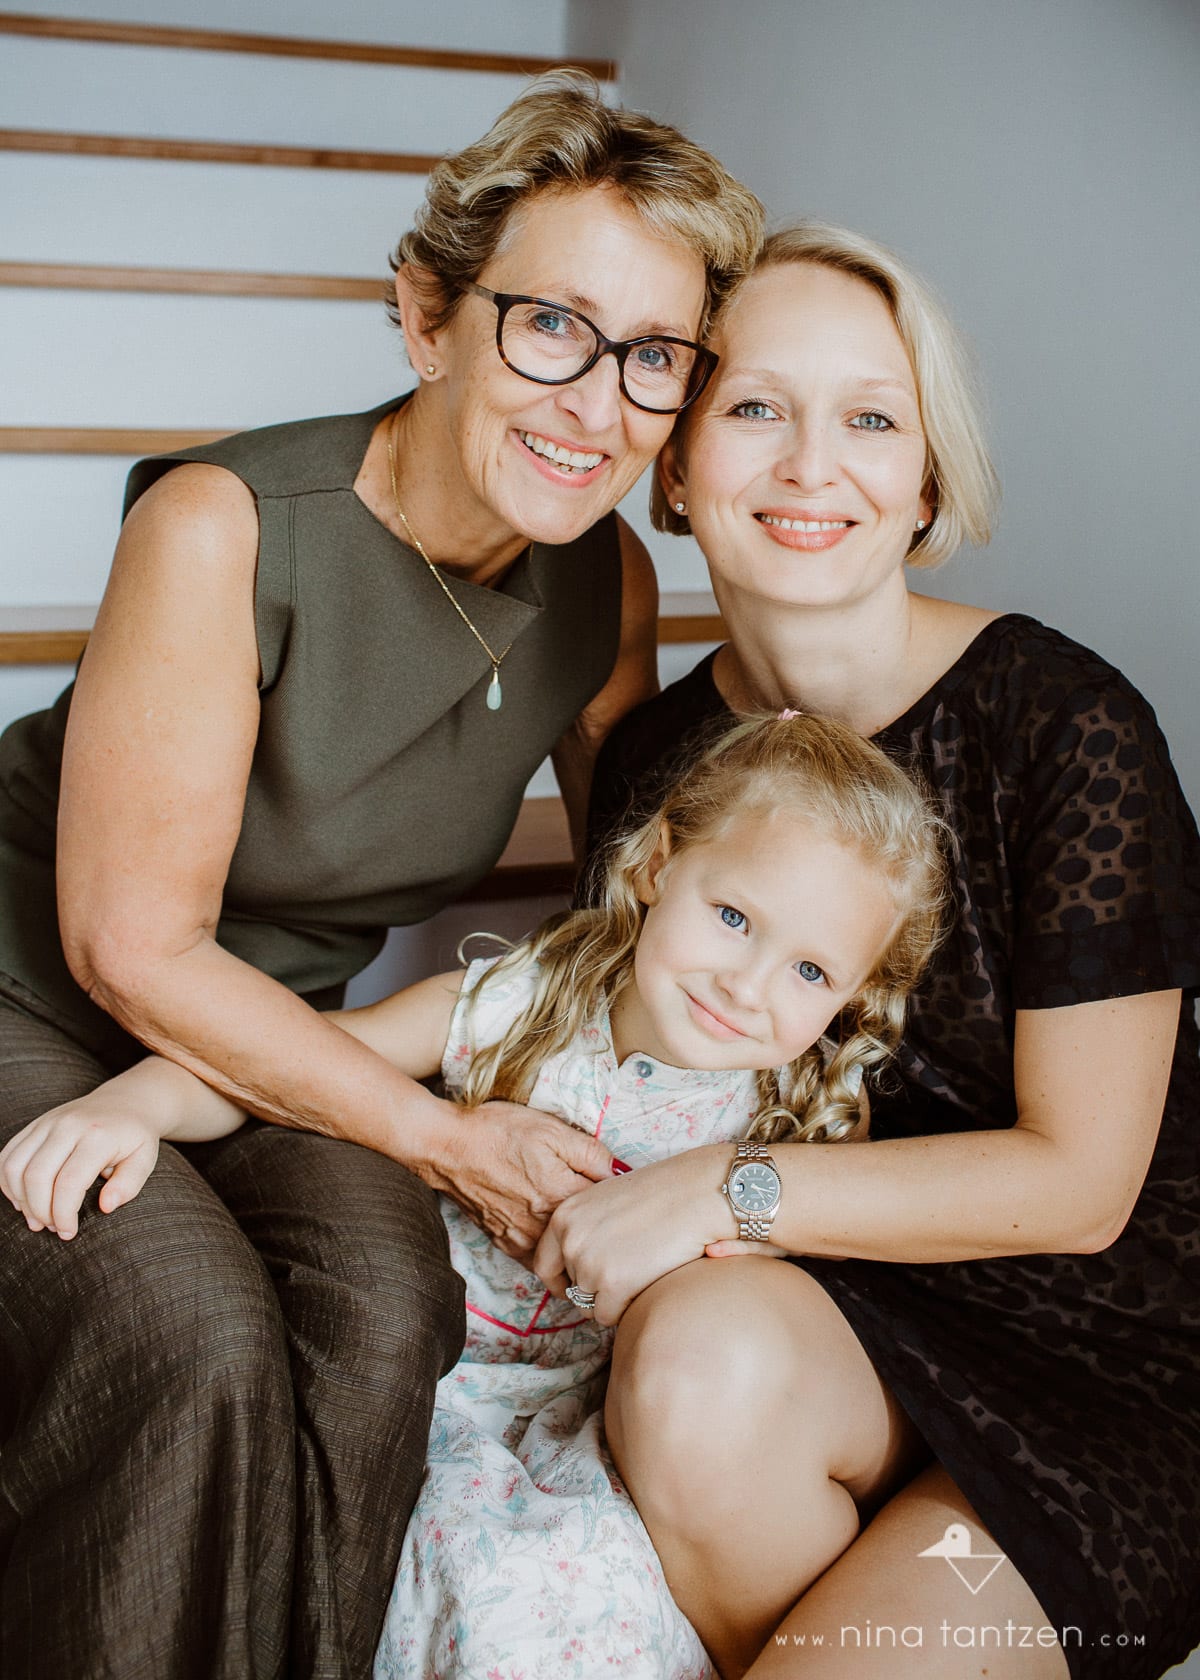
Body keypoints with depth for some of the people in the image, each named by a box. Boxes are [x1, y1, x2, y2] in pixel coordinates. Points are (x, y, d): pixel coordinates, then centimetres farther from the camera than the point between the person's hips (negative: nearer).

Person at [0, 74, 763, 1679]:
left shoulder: (610, 584, -9)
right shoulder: (225, 526, -26)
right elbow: (134, 946, -21)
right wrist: (446, 1140, -21)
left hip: (276, 1030, 4)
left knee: (382, 1313, -23)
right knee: (198, 1342, -28)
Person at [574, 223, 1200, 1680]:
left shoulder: (1064, 725, -16)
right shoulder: (652, 761, -1)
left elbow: (1078, 1180, -14)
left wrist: (722, 1189, -21)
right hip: (831, 1312, 4)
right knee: (695, 1359, -30)